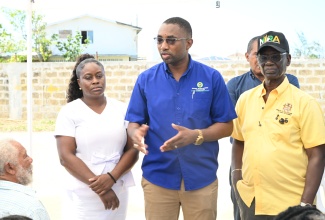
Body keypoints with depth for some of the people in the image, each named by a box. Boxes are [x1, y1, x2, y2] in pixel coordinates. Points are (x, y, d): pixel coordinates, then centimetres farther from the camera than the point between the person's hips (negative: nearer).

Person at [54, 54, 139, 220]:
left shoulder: (122, 110, 6)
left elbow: (132, 150, 2)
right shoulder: (69, 112, -1)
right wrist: (97, 187, -13)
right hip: (82, 195, -2)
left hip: (117, 191, 2)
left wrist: (111, 178, -13)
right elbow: (66, 156, -8)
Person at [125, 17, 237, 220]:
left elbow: (226, 126, -1)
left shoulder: (212, 77, -3)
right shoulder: (146, 79, 1)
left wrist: (196, 135, -19)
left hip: (202, 178, -1)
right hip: (157, 177, 1)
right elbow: (134, 123, 6)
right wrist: (137, 133, -18)